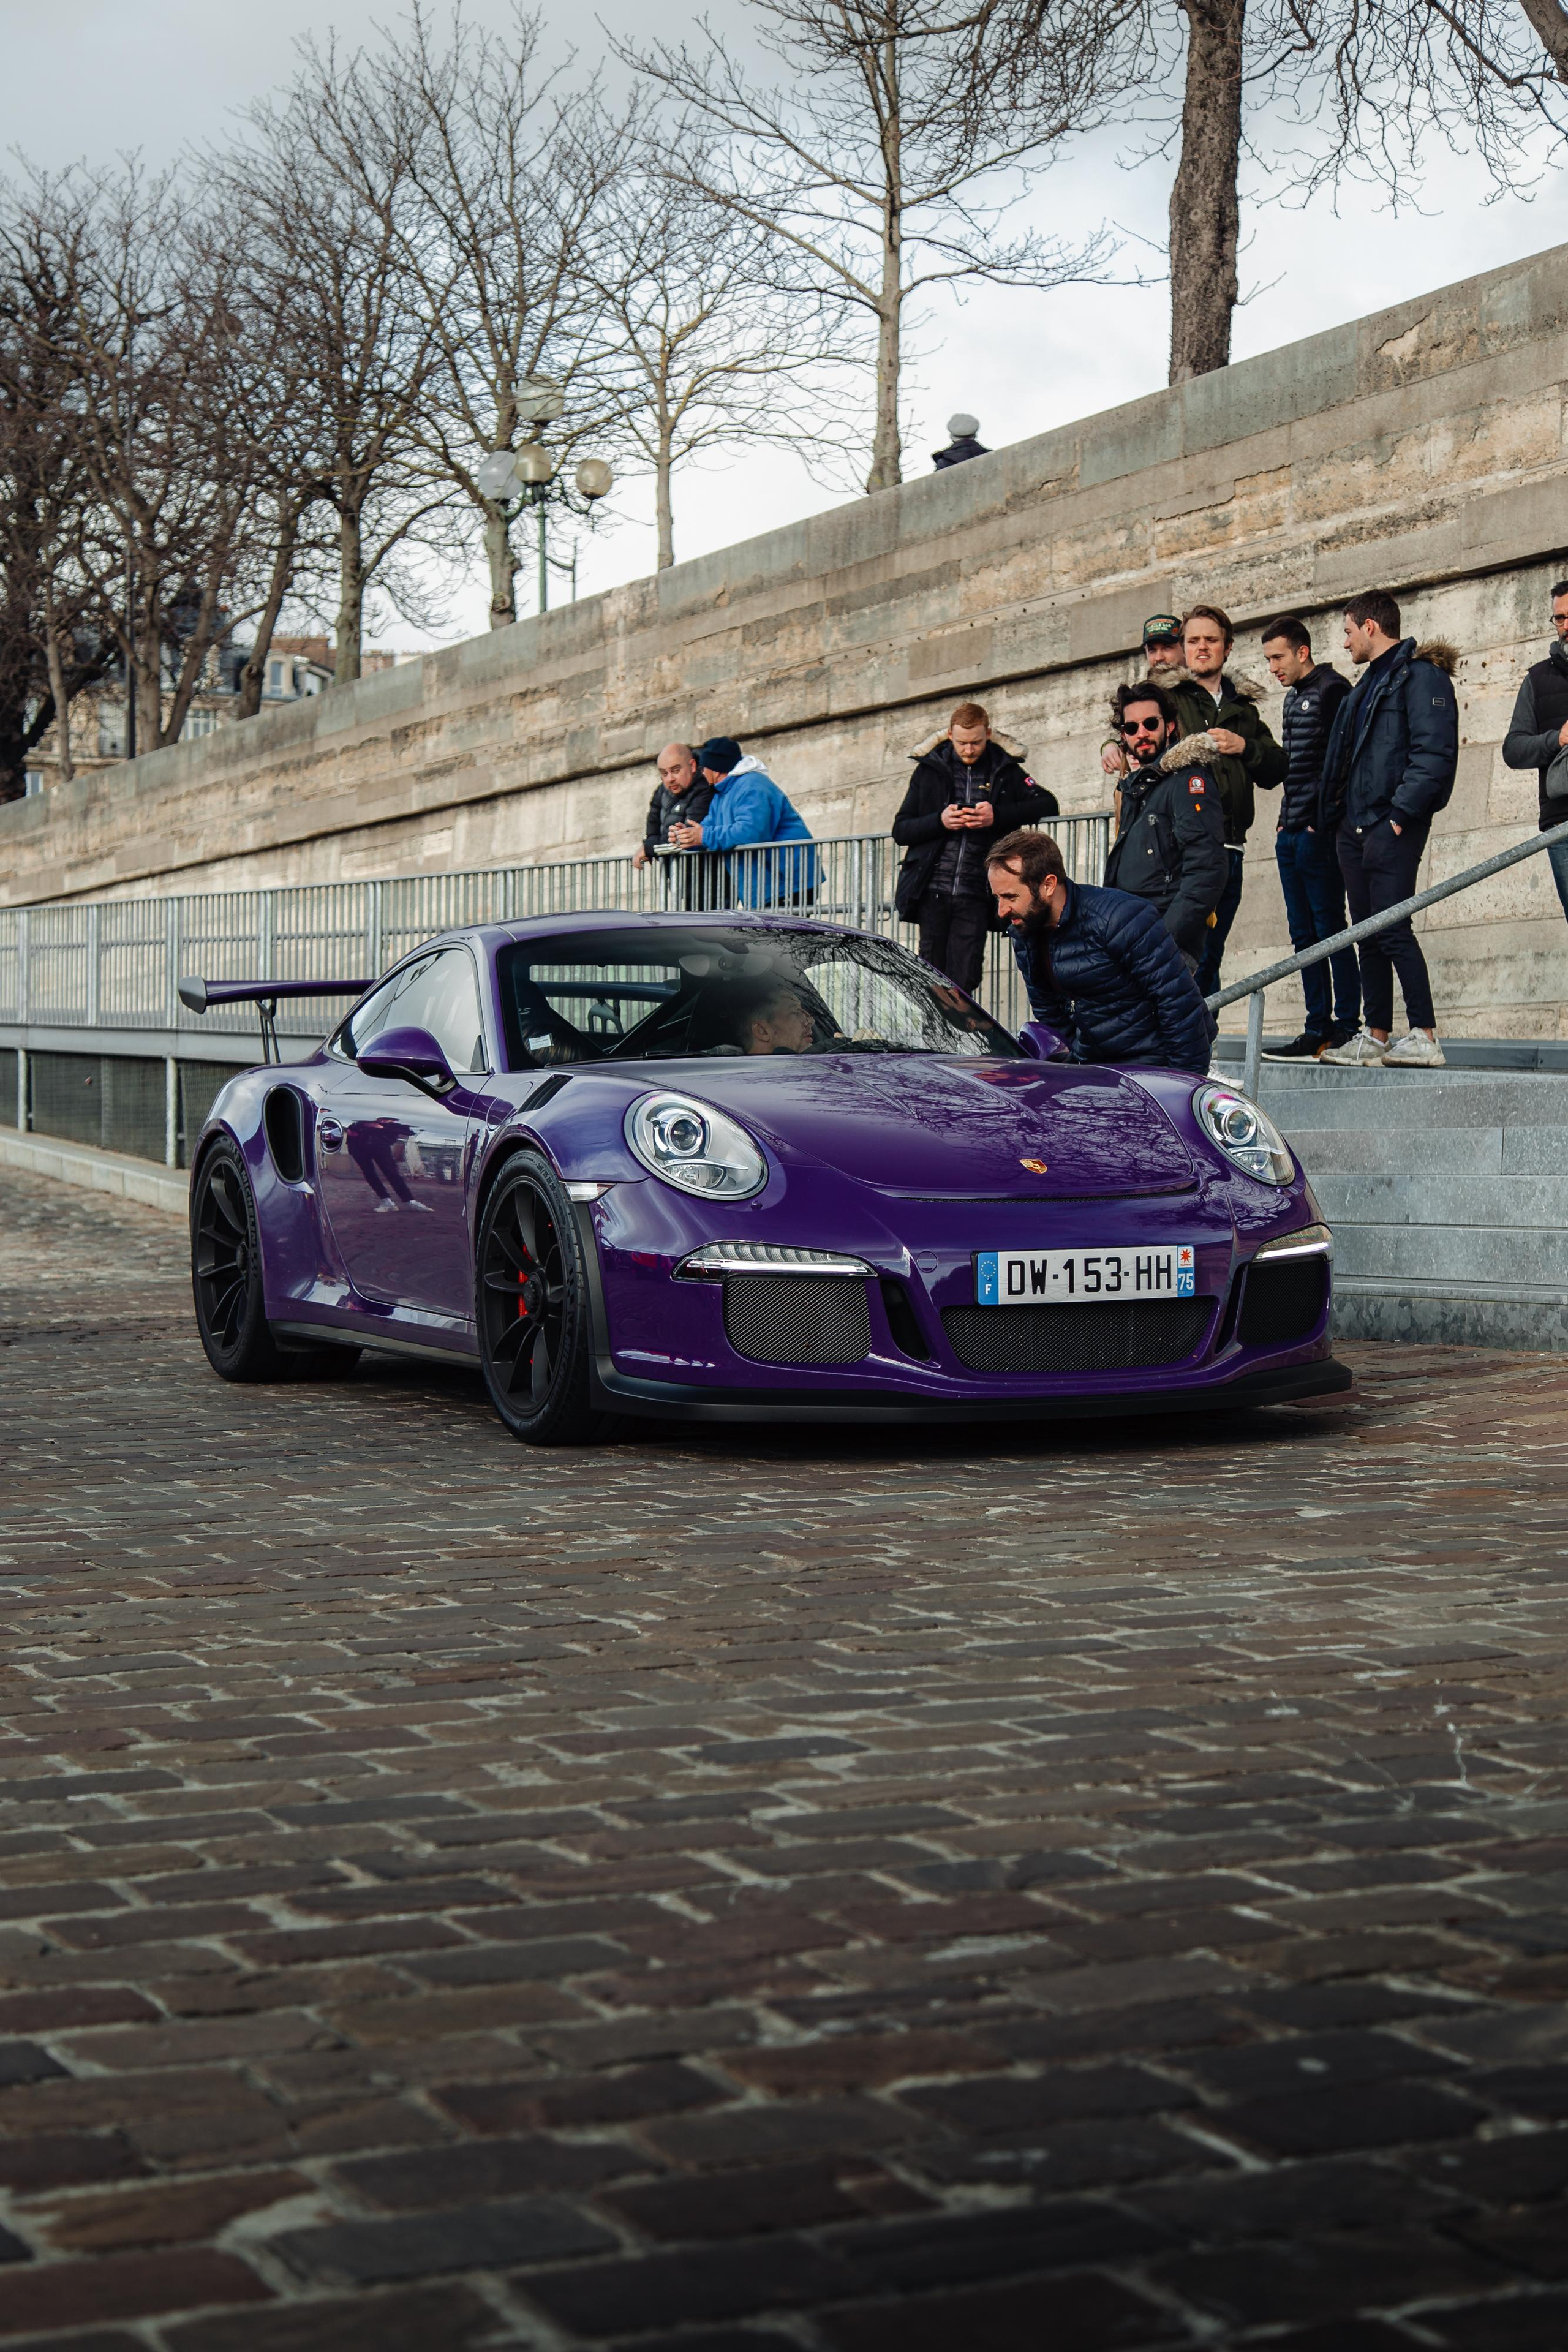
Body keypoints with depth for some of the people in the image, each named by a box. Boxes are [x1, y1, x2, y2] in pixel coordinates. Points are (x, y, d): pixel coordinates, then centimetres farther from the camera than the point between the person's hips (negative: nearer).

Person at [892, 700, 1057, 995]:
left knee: (964, 981, -7)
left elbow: (1048, 805, 0)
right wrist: (939, 821, -10)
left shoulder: (1005, 771, 10)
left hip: (975, 894, -1)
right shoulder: (930, 770, 11)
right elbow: (900, 830, 9)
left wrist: (998, 816, -13)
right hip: (932, 891, 1)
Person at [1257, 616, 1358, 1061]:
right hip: (1293, 834, 9)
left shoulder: (1332, 690, -8)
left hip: (1319, 833, -9)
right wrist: (1286, 822, 15)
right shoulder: (1294, 698, 20)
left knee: (1330, 929, -7)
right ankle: (1318, 1029, 10)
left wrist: (1321, 820, -17)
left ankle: (1347, 1028, -4)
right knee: (1304, 934, 8)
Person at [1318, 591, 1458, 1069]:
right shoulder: (1369, 684, 22)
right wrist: (1336, 812, 15)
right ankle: (1375, 1035, 12)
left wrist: (1402, 812, -20)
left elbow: (1435, 752, -17)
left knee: (1391, 929, -13)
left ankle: (1425, 1038, -13)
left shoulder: (1421, 675, -7)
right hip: (1356, 827, 9)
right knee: (1369, 933, 9)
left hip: (1391, 827, -9)